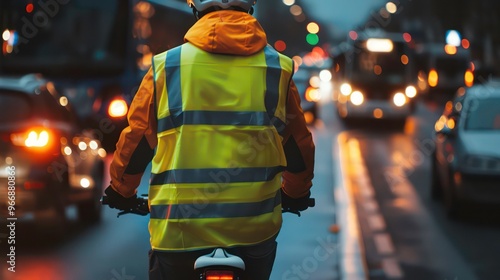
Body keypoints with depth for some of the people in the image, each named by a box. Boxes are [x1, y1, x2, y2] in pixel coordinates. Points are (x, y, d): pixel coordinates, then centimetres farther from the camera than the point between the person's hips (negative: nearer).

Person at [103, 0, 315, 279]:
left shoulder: (167, 66, 1)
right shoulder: (278, 68, 4)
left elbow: (135, 140, 8)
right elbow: (299, 146, 14)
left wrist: (121, 192, 26)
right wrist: (297, 193, 33)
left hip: (180, 227, -1)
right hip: (255, 225, 1)